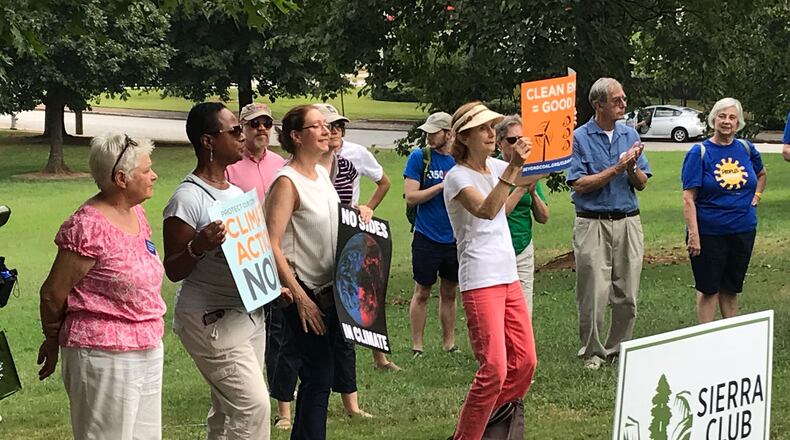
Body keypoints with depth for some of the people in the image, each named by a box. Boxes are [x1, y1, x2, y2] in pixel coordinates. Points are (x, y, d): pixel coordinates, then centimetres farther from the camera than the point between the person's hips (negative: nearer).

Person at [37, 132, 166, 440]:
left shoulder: (136, 213, 10)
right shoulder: (88, 227, -18)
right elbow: (53, 293, -10)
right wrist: (52, 342, 2)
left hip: (147, 353, 9)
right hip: (104, 357, -9)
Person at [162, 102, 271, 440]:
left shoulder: (236, 192, 12)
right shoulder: (187, 199, -14)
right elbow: (173, 270, -13)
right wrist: (198, 246, -30)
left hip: (249, 313, 9)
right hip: (212, 320, -9)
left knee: (229, 411, 12)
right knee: (253, 405, -13)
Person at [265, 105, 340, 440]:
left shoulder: (321, 174, 10)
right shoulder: (287, 183, -16)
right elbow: (271, 246, -21)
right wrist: (299, 297, -22)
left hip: (330, 289, 8)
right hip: (306, 292, -8)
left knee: (319, 374, 12)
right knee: (318, 377, -7)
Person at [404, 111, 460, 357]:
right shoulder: (419, 157, -5)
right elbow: (411, 196, -12)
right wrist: (443, 186, -18)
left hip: (455, 238, 3)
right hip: (427, 238, -3)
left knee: (449, 293, 12)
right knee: (422, 293, 3)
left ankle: (449, 343, 21)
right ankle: (417, 346, 10)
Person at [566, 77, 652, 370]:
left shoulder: (630, 135, 10)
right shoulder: (579, 138, -3)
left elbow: (641, 184, 8)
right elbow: (579, 184, -11)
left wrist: (632, 169, -13)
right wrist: (616, 169, -14)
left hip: (628, 222, 4)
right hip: (593, 223, -4)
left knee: (627, 295, 5)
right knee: (593, 294, -5)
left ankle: (619, 347, 19)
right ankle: (592, 352, 9)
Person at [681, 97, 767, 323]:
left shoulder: (746, 149, 4)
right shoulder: (699, 153, -9)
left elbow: (761, 174, 27)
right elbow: (689, 198, -13)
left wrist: (756, 197, 10)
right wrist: (693, 235, -20)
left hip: (743, 231, 4)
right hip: (710, 233, -4)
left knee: (731, 288, 13)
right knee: (708, 289, 3)